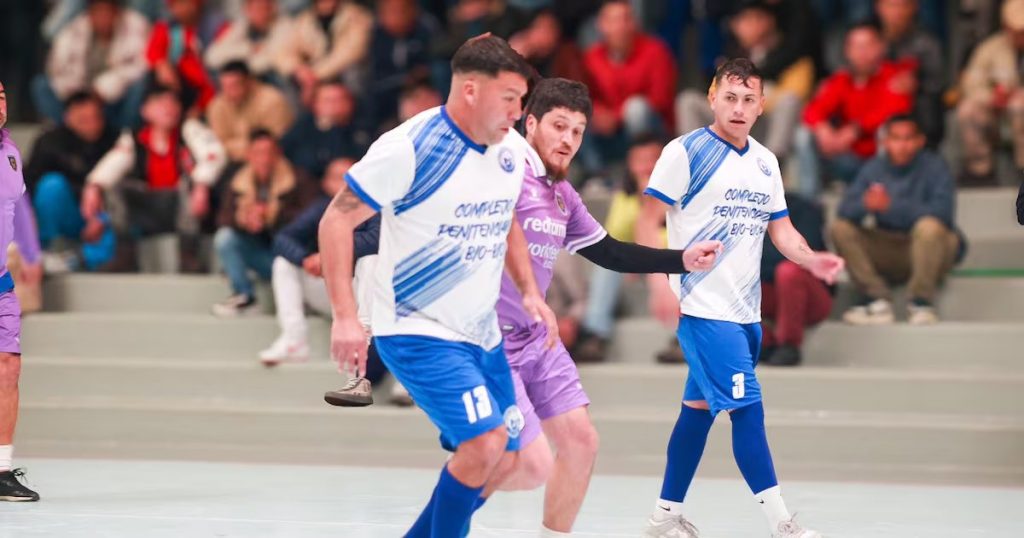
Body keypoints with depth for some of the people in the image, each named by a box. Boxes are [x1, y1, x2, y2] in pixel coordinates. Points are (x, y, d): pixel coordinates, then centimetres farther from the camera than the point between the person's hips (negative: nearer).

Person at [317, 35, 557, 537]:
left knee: (500, 465, 8)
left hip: (483, 335, 8)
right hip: (417, 332, -8)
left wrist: (529, 292, 9)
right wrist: (345, 317, -20)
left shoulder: (511, 149, 3)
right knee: (485, 443, -22)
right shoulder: (411, 147, -18)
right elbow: (337, 219, -14)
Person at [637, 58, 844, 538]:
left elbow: (779, 228, 17)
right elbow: (648, 220, -8)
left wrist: (810, 259, -3)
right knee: (746, 407, -12)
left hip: (745, 310, 7)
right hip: (703, 307, -7)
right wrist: (660, 284, -18)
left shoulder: (765, 162, 13)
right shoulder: (687, 151, -7)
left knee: (699, 408, 12)